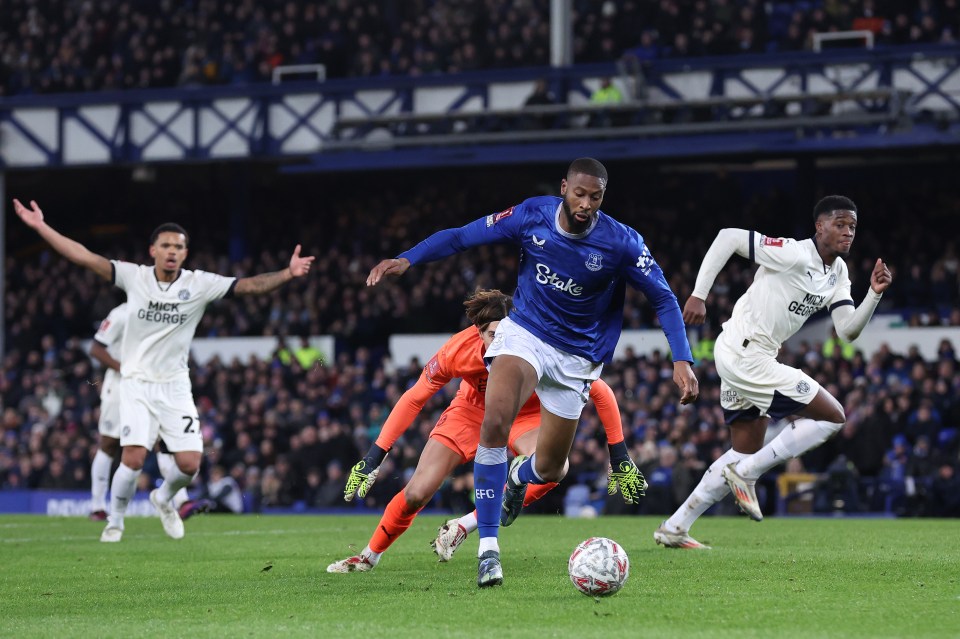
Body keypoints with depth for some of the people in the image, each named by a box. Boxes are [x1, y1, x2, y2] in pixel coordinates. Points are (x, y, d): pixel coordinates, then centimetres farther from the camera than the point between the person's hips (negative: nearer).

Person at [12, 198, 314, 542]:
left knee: (190, 464, -7)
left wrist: (288, 274, -26)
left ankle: (164, 498, 29)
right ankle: (115, 521, 7)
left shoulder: (200, 284, -4)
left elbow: (249, 285, -11)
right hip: (137, 383, -2)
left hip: (175, 387, 2)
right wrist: (41, 226, -16)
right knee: (133, 457, -18)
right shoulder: (133, 276, -5)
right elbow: (84, 257, -9)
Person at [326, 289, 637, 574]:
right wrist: (373, 457, -18)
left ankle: (463, 527, -18)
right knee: (417, 492, -9)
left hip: (526, 413, -1)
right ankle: (368, 557, 19)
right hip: (472, 408, 1)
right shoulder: (458, 350, -32)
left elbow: (601, 393, -23)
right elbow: (414, 399, -17)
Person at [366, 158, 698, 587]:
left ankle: (521, 474, 50)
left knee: (549, 470, 7)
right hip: (525, 331, -1)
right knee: (495, 422, -30)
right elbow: (462, 236, -7)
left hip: (577, 355, 1)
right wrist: (407, 260, -19)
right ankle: (487, 546, -24)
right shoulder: (531, 217, -14)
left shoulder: (622, 243, -17)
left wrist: (682, 361, -20)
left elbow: (663, 299, -9)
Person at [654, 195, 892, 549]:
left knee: (746, 451, 17)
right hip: (745, 354, -10)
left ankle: (675, 528, 21)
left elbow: (848, 330, 6)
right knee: (833, 416, -9)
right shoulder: (795, 254, -18)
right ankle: (745, 474, -5)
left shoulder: (838, 273, 10)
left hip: (747, 359, 10)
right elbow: (729, 237, -20)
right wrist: (698, 295, -22)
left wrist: (874, 294, -10)